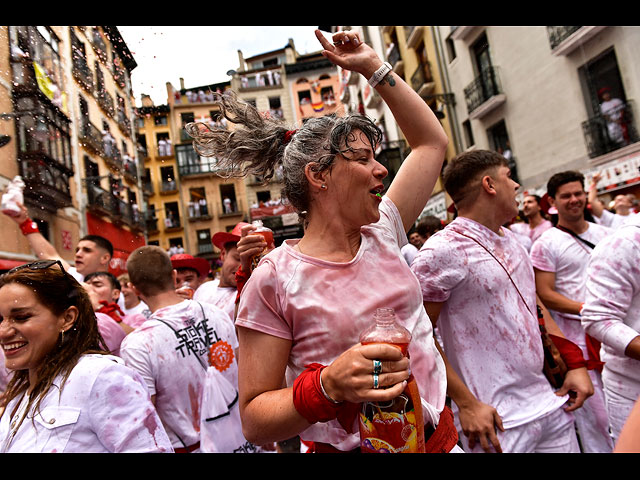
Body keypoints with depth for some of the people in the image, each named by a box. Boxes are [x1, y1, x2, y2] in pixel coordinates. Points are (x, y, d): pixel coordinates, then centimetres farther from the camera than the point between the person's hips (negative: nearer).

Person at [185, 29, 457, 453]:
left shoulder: (382, 234, -4)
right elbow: (255, 421, -15)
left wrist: (373, 67, 3)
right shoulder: (274, 279, -19)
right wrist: (329, 386, -32)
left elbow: (432, 141, 7)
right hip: (351, 446, -5)